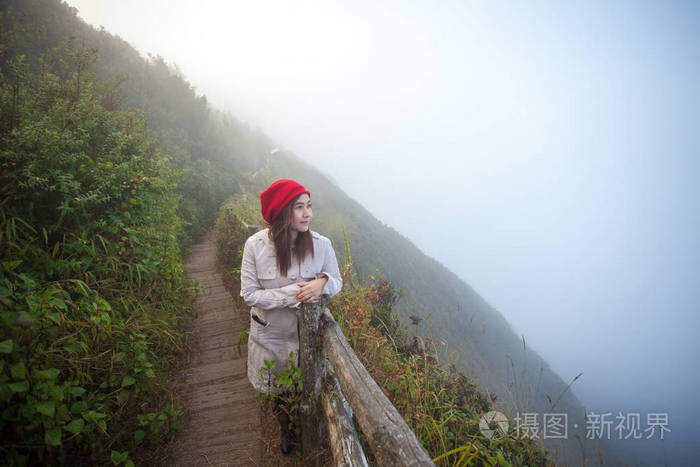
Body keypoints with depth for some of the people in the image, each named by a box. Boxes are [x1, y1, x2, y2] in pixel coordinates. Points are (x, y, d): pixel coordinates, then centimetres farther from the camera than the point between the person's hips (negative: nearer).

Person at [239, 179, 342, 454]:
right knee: (278, 389, 25)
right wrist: (293, 294, -29)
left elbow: (337, 282, -6)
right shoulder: (256, 245, -23)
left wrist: (323, 282, -31)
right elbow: (249, 295, -20)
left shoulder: (321, 245, -20)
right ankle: (286, 428, 57)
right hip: (270, 334, 0)